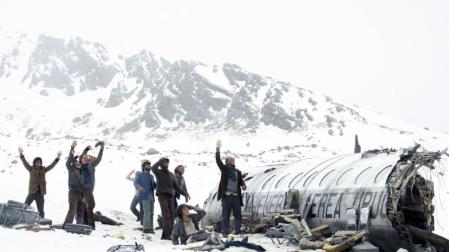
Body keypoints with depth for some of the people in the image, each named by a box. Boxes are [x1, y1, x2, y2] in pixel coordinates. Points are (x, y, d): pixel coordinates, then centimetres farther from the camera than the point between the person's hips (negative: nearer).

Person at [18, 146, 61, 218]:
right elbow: (25, 163, -8)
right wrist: (21, 155, -20)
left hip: (40, 193, 2)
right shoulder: (31, 169, 3)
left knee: (41, 210, 9)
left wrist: (57, 158, -7)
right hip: (32, 192, -2)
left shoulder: (43, 170, 9)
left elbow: (51, 166, 4)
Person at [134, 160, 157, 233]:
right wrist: (139, 187, -32)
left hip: (151, 196, 7)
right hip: (144, 195, -7)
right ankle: (146, 228, -14)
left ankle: (150, 228, 7)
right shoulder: (140, 174, 4)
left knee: (151, 213, 4)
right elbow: (135, 182, -11)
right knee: (147, 212, -14)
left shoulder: (151, 176, 23)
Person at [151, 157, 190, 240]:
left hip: (170, 196, 6)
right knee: (166, 215, -17)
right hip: (162, 195, -6)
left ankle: (165, 235, 2)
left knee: (171, 215, -2)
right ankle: (167, 234, -20)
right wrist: (161, 160, -6)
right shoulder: (158, 172, 8)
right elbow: (153, 168, -17)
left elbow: (176, 187, 24)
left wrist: (185, 193, 15)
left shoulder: (171, 175, 23)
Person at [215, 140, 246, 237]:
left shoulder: (238, 171, 16)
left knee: (238, 215, 5)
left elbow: (241, 181, 18)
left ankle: (238, 232, 13)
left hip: (236, 196, 4)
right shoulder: (224, 169, 5)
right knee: (226, 216, 1)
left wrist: (243, 186, -5)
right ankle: (225, 233, 7)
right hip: (226, 196, -4)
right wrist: (218, 149, -16)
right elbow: (218, 161, -8)